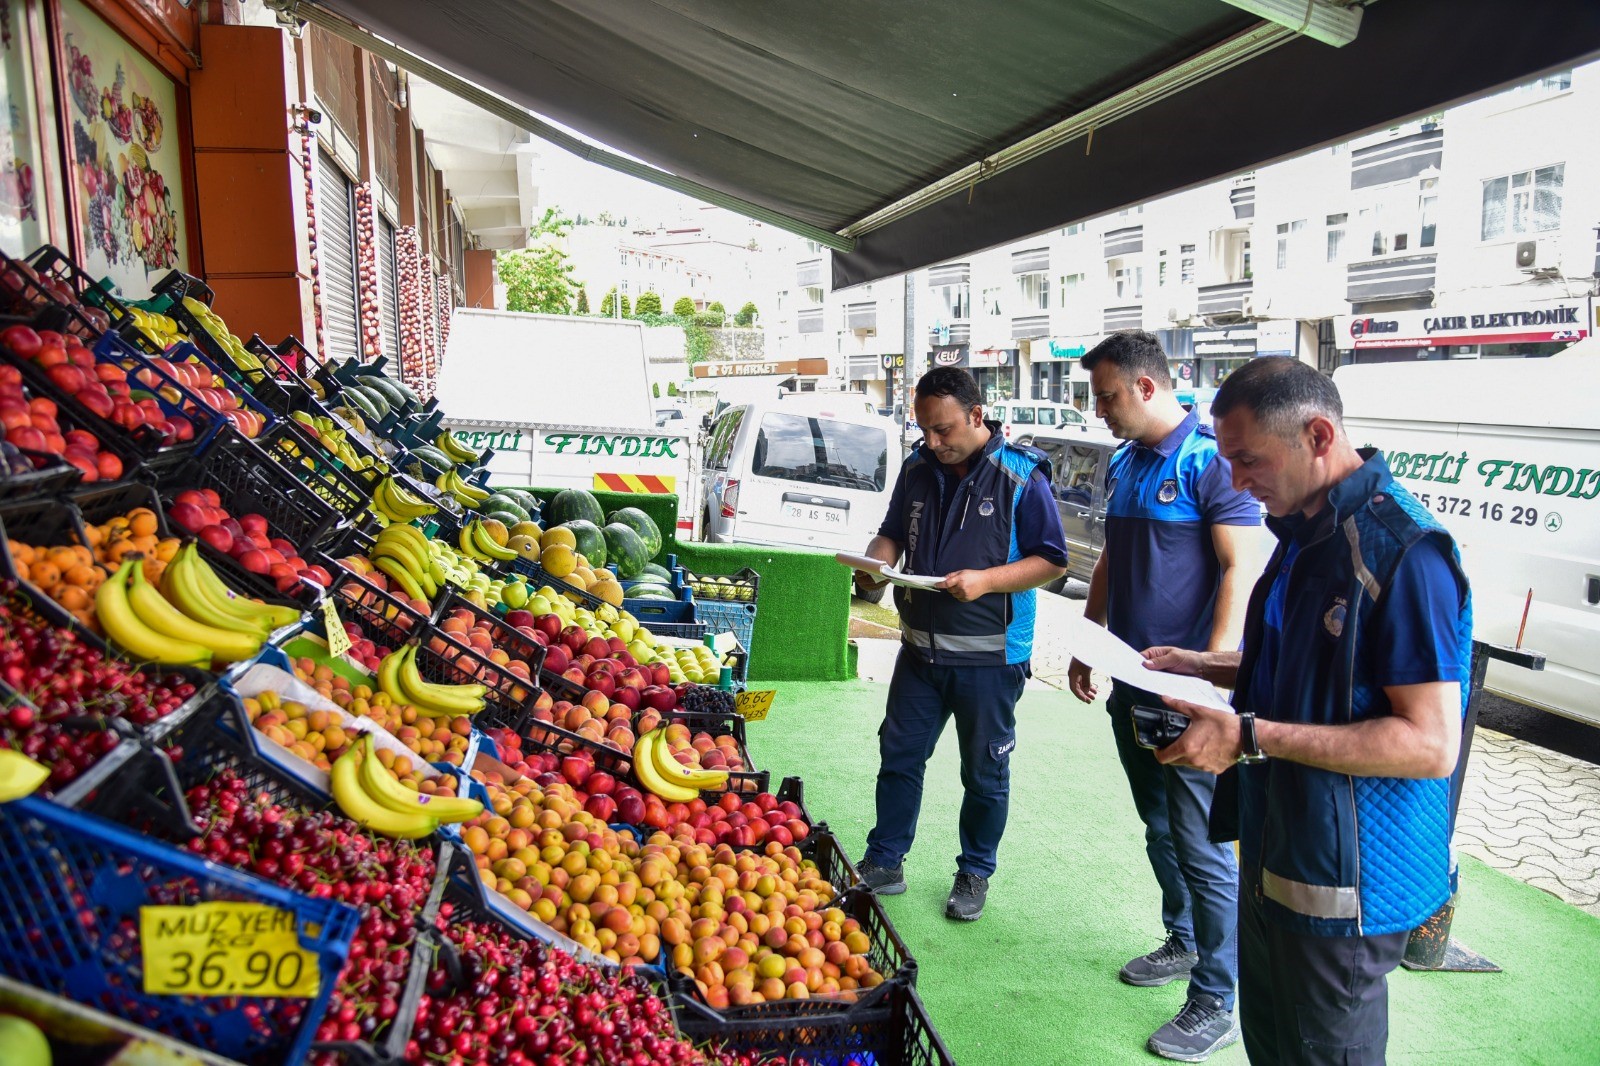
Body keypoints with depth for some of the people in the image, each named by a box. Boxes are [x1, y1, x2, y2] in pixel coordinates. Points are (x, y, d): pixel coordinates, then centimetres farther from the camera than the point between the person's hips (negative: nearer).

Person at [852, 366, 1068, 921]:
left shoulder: (1020, 475, -12)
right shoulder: (918, 469, 4)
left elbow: (1052, 561, -10)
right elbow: (892, 533, 16)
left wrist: (986, 580, -24)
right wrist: (877, 560, -7)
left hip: (989, 654, -4)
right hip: (920, 645, 5)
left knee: (984, 772, 11)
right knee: (898, 755, 11)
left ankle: (975, 874, 29)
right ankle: (884, 863, 26)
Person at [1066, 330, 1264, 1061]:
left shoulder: (1210, 460, -14)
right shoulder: (1123, 464, 11)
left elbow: (1242, 568, -18)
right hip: (1132, 682, 8)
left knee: (1201, 847, -1)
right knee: (1158, 828, 20)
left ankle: (1215, 1003, 11)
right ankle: (1182, 942, 38)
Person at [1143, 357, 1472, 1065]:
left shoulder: (1403, 551, -24)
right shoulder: (1304, 532, 7)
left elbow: (1430, 743, -27)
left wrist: (1251, 737, -29)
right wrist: (1200, 667, 6)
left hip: (1346, 877, -9)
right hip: (1276, 847, 9)